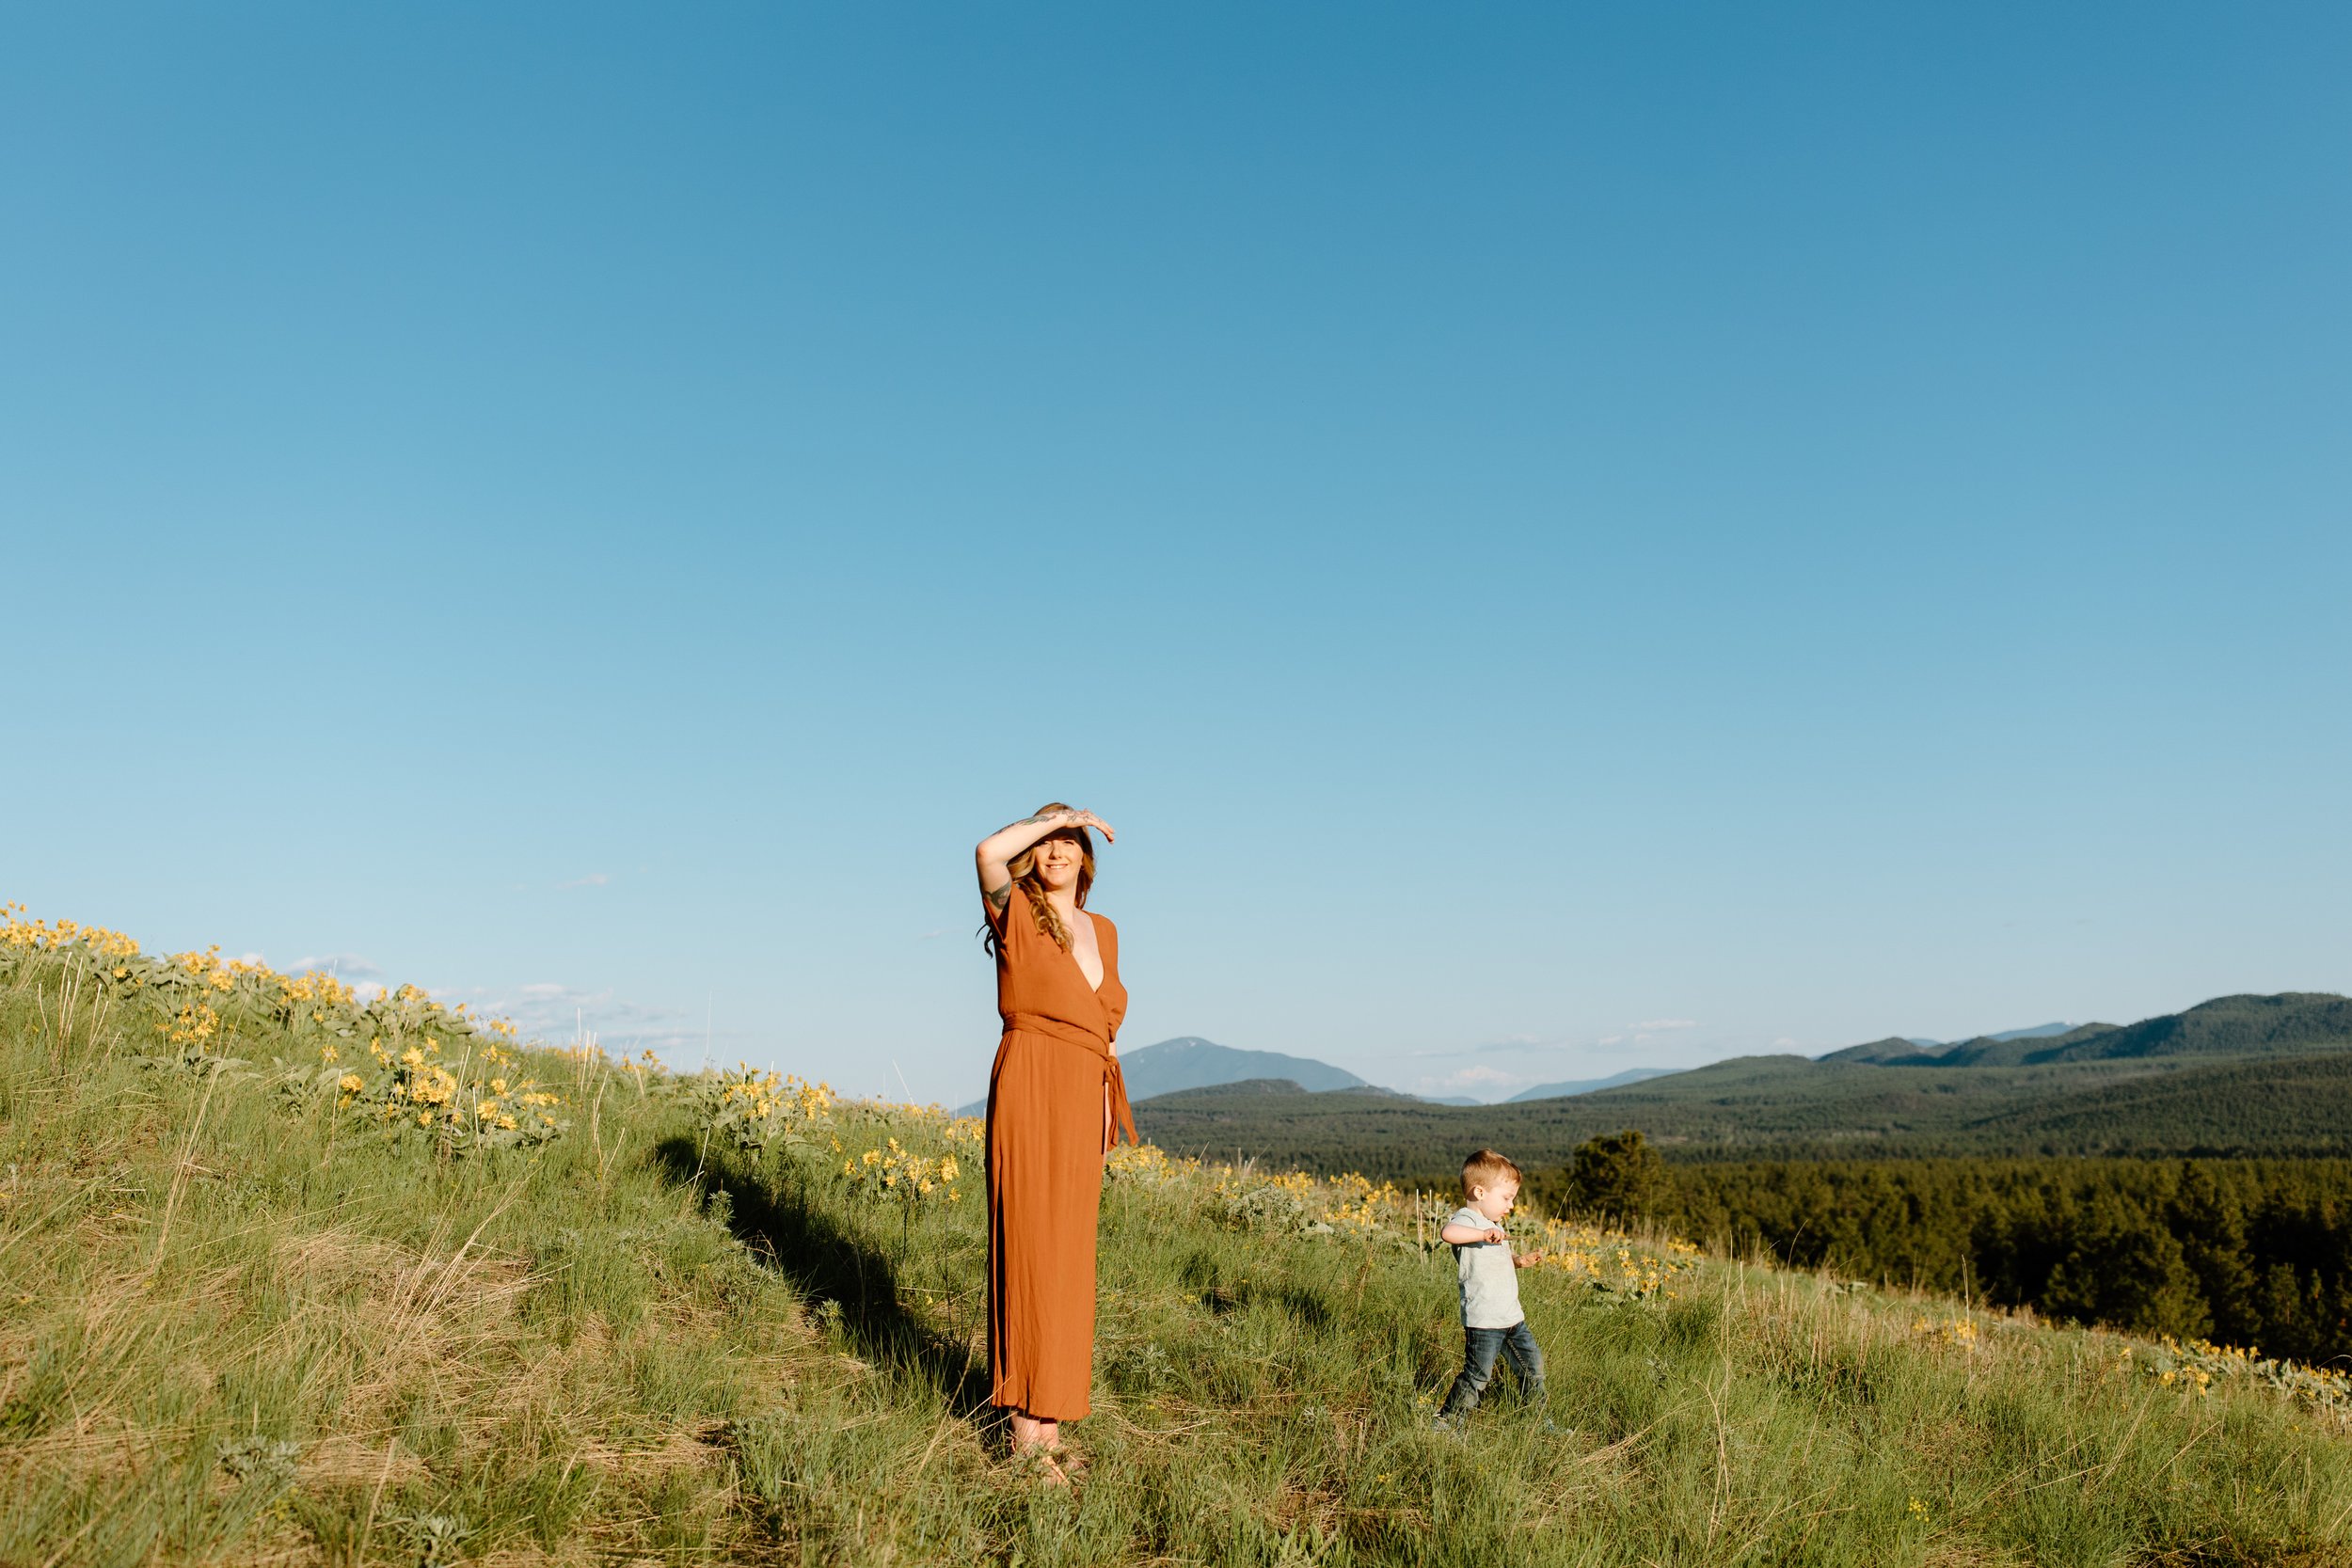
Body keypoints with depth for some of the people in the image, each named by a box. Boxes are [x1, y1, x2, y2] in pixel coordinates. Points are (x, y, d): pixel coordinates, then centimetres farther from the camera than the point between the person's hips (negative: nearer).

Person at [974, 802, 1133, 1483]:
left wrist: (1108, 1122, 17)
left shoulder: (1104, 931, 18)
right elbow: (989, 851, -22)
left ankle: (1044, 1417, 15)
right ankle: (1027, 1431, -3)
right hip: (1029, 1085, -6)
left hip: (1084, 1097, 6)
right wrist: (1055, 817, -7)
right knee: (1030, 1246, -7)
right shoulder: (1017, 912, 1)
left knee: (1067, 1256, 7)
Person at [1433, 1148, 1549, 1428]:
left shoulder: (1493, 1224, 16)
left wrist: (1519, 1260, 16)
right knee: (1477, 1376, -4)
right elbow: (1447, 1232, -40)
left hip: (1512, 1317, 9)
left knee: (1532, 1367, 18)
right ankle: (1444, 1422, 10)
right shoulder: (1466, 1220, -15)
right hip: (1483, 1322, -9)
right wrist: (1483, 1233, -43)